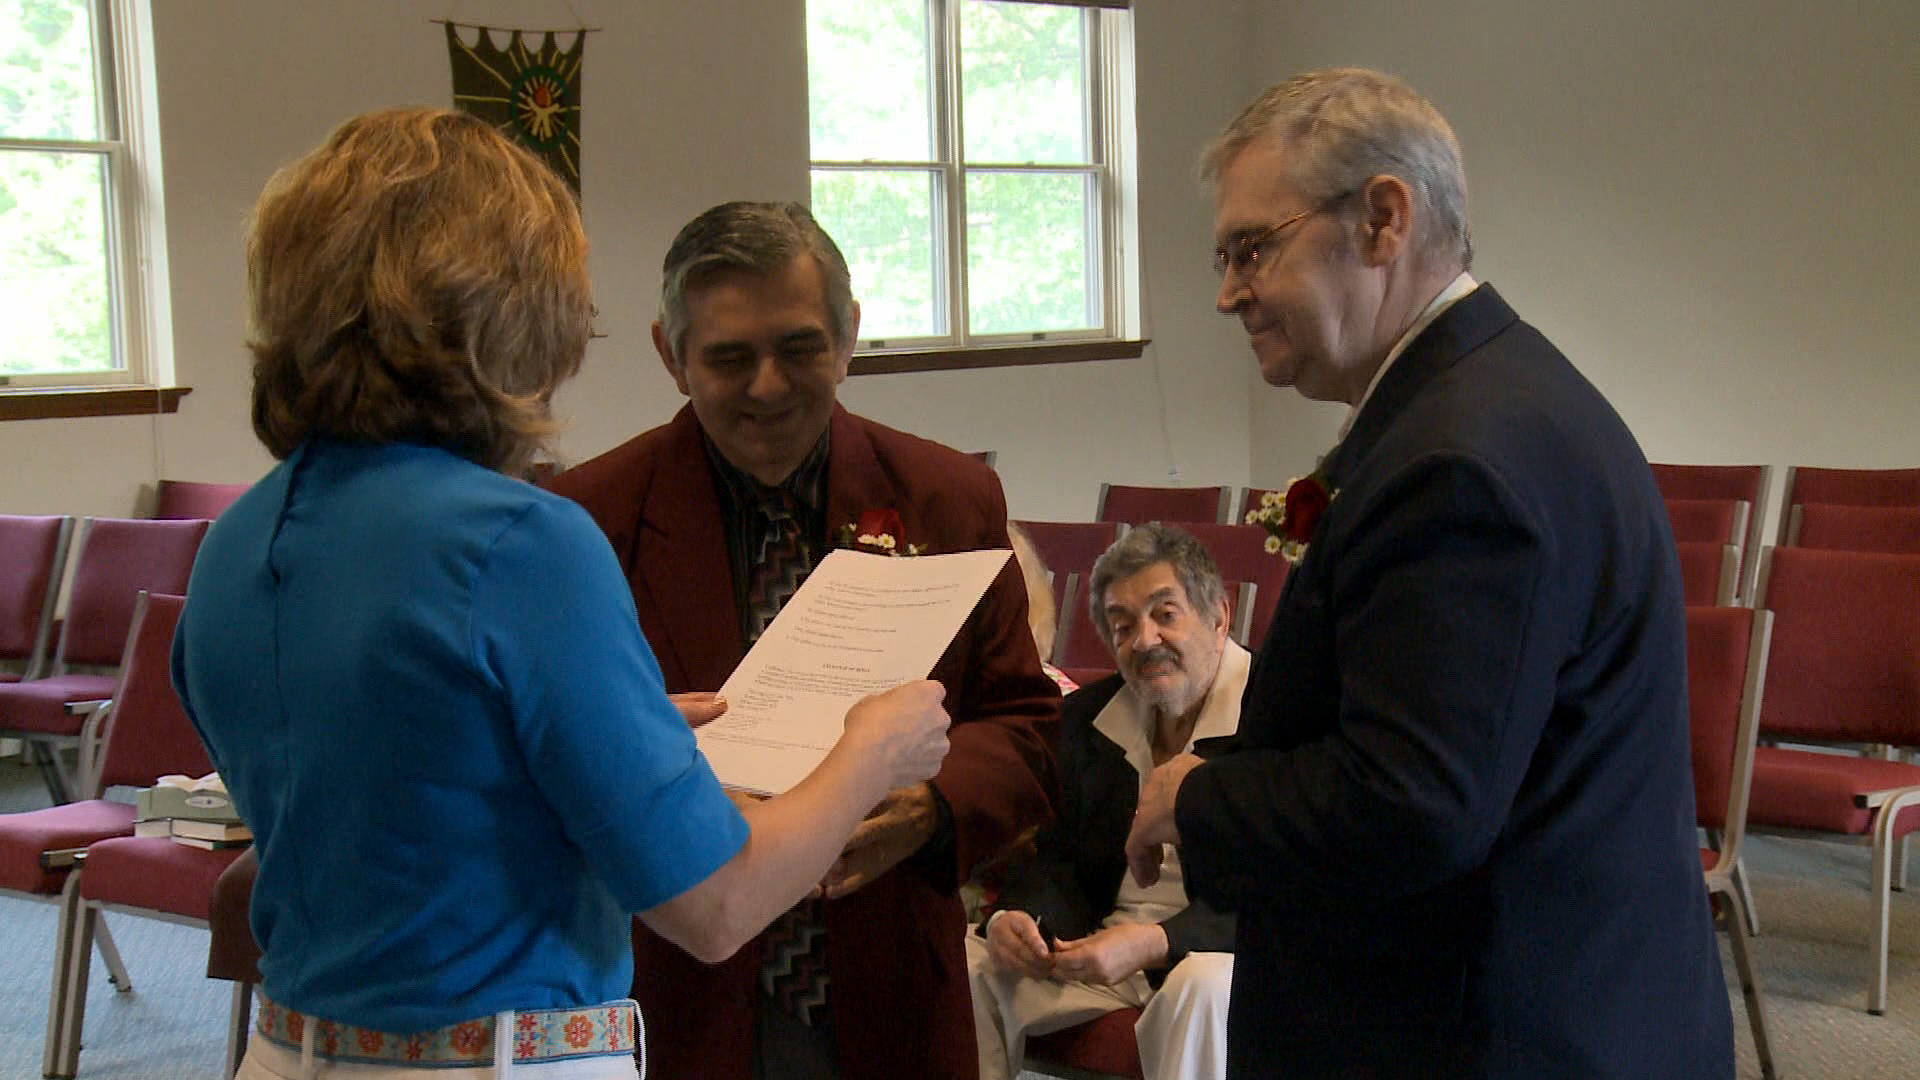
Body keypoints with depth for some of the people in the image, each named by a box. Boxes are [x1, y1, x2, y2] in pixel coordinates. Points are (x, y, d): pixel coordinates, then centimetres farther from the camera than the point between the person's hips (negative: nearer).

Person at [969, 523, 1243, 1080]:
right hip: (1103, 945, 6)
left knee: (1201, 990, -38)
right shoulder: (1087, 716, 11)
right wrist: (1014, 918, -13)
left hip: (1218, 950, -5)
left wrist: (1154, 944, -31)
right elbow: (1060, 858, 11)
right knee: (965, 961, -13)